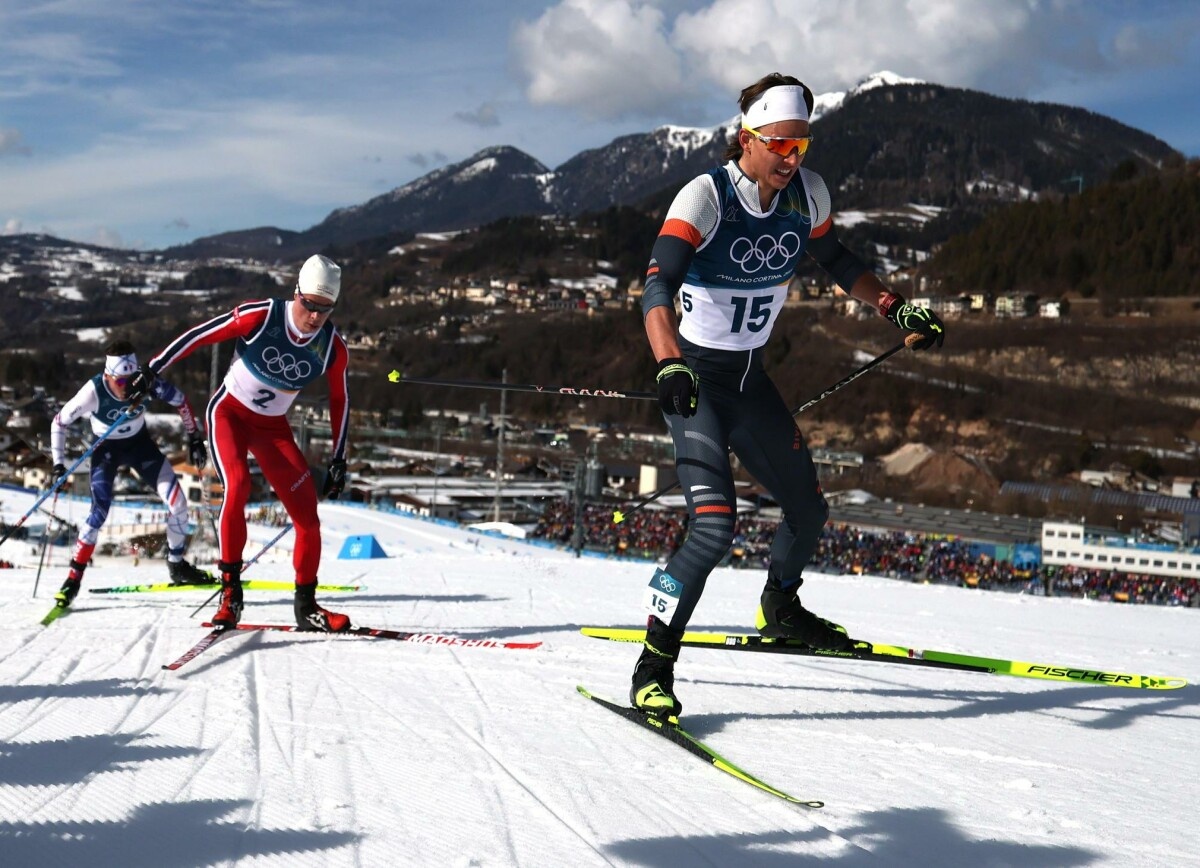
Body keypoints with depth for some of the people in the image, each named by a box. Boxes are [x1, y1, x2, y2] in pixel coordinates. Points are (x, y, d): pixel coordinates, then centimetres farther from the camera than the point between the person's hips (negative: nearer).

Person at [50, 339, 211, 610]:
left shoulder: (146, 382, -26)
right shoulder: (94, 391, -30)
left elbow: (180, 401, -6)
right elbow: (60, 421, -15)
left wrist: (195, 439, -3)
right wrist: (58, 464, -15)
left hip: (140, 444, 3)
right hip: (106, 449, -3)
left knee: (177, 501, -8)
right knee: (99, 512, -21)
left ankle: (177, 566, 14)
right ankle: (73, 579, -9)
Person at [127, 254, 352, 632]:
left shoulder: (333, 349, -12)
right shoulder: (261, 316, -23)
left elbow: (339, 401, 4)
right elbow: (199, 335, -15)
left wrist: (339, 462, 4)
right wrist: (151, 370, -15)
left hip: (273, 428, 4)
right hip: (230, 412, -4)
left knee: (308, 519, -5)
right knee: (238, 486, -31)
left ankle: (306, 607, 13)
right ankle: (230, 591, -20)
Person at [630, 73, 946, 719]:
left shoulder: (807, 193, -5)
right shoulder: (705, 196, -23)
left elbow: (836, 262, 14)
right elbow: (657, 285, -35)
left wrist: (896, 309, 4)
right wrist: (669, 365, -51)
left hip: (750, 378, 7)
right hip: (695, 381, -7)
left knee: (808, 510, 17)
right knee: (715, 525, -23)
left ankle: (780, 611, 47)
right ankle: (654, 666, -10)